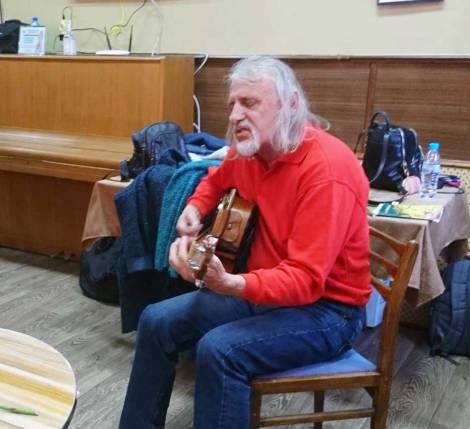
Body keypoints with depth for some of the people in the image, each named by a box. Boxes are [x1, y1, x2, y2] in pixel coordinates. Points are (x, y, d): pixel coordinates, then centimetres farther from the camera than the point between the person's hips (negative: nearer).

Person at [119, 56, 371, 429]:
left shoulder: (325, 169, -26)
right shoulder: (250, 150, -2)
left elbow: (305, 280, -31)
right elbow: (218, 180, 24)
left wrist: (230, 285, -46)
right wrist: (194, 210, 3)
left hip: (326, 309, -8)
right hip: (263, 289, 8)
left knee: (220, 350, -30)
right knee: (157, 321, 0)